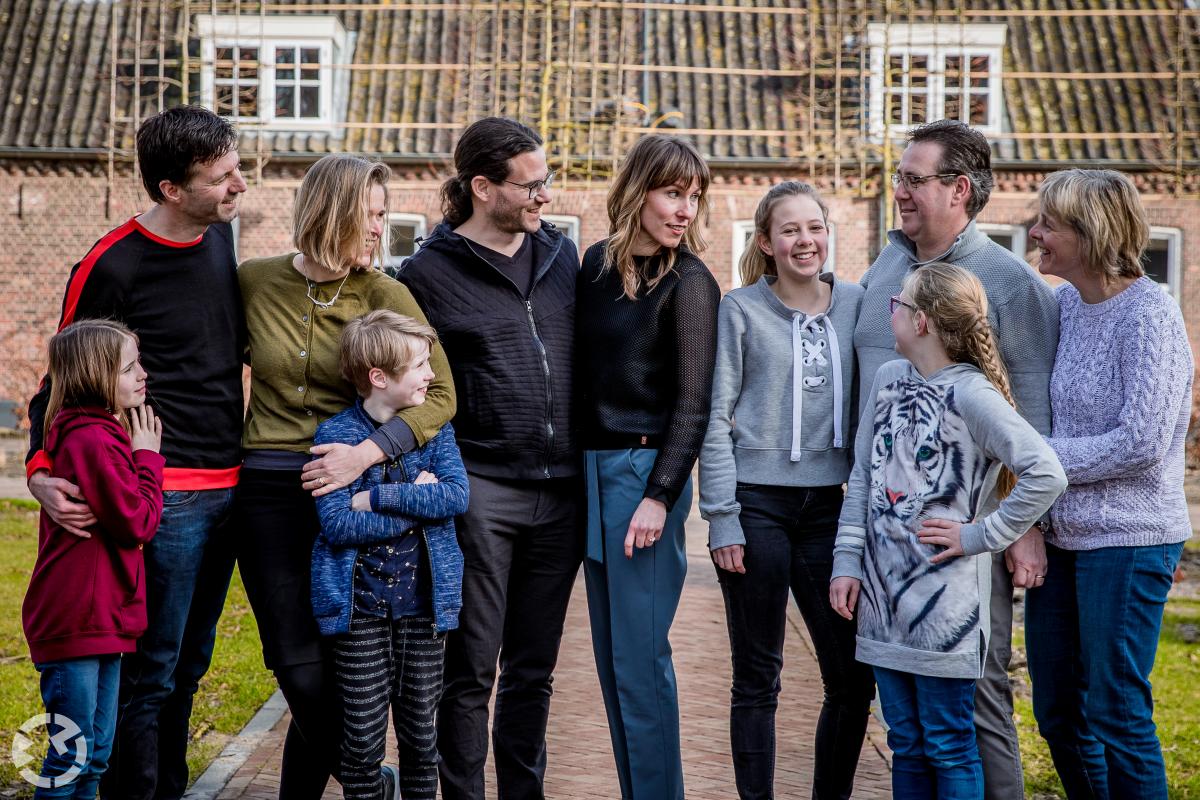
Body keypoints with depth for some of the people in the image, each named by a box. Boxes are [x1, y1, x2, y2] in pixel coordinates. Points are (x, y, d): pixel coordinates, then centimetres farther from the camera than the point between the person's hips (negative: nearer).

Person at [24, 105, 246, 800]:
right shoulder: (112, 266, -13)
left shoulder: (221, 235, 8)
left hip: (228, 486, 7)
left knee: (189, 662, 15)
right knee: (150, 671, -1)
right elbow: (64, 378, -6)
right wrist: (42, 470, -19)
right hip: (163, 494, -7)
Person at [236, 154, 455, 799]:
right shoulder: (254, 281, 1)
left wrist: (367, 451, -24)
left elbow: (440, 394, -12)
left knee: (330, 663, 4)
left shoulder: (384, 294, -4)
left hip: (346, 495, -1)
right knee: (302, 667, -3)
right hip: (269, 493, 1)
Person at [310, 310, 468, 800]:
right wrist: (418, 503, -15)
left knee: (420, 730, 11)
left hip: (423, 600, 3)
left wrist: (377, 496, -18)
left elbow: (456, 496, -11)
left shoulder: (435, 429, 4)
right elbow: (336, 524, -16)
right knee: (363, 736, 3)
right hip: (359, 604, -3)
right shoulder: (335, 436, -6)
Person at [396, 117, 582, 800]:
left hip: (561, 491, 5)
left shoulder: (562, 254, 10)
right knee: (471, 671, 2)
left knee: (534, 669, 13)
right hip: (480, 489, -4)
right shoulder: (431, 270, -4)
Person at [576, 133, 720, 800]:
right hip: (593, 468, 6)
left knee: (640, 658, -5)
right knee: (610, 655, 10)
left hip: (647, 469, -6)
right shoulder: (597, 263, 10)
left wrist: (660, 495, -17)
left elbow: (693, 402, -10)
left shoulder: (688, 282, -6)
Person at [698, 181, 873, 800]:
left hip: (828, 505, 3)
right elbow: (716, 418, -3)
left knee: (854, 676, 2)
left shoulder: (854, 304, 7)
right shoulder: (741, 310, -1)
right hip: (757, 504, -3)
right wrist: (721, 517, -8)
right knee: (757, 679, 4)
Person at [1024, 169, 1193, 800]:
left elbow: (1141, 444, -21)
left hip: (1127, 540, -7)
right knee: (1058, 713, 15)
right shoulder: (1062, 303, 6)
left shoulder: (1148, 315, -15)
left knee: (1117, 716, 1)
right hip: (1062, 534, 8)